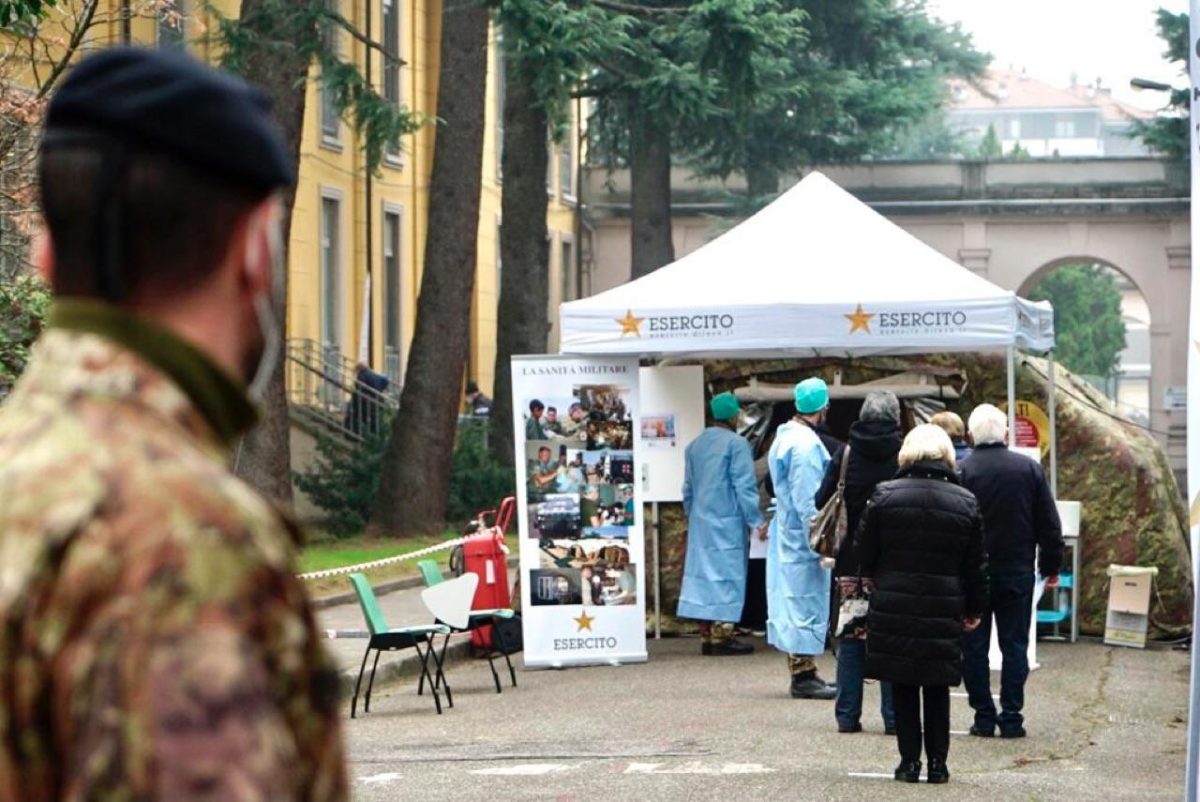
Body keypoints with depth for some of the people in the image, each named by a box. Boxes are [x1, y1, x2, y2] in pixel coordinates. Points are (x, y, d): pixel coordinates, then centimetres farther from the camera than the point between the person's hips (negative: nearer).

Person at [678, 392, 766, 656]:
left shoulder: (694, 445, 11)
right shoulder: (736, 444, -11)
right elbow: (745, 486, -13)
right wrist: (756, 521, -9)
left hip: (700, 523, 7)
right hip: (728, 523, -7)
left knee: (704, 575, 9)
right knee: (727, 576, -4)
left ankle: (706, 636, 9)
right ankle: (721, 636, -6)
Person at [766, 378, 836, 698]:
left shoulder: (782, 438, 12)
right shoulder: (806, 444, -19)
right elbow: (808, 499, -21)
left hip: (786, 535, 10)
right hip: (803, 537, -10)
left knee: (795, 603, 13)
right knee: (807, 602, -5)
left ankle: (802, 671, 20)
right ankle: (803, 675, -2)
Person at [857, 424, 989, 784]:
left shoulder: (884, 495, -5)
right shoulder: (965, 502, -2)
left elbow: (865, 551, 3)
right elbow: (976, 564, 4)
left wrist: (871, 580, 23)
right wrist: (974, 609, 15)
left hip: (893, 607, -1)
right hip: (944, 607, 1)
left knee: (903, 687, 8)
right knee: (937, 688, 11)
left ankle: (910, 761, 6)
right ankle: (937, 762, 10)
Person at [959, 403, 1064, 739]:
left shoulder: (961, 472, -10)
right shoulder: (1029, 469, -2)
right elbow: (1049, 525, 3)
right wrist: (1051, 566, 12)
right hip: (1017, 573, 2)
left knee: (975, 646, 7)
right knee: (1015, 644, 7)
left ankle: (984, 717, 7)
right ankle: (1011, 718, 4)